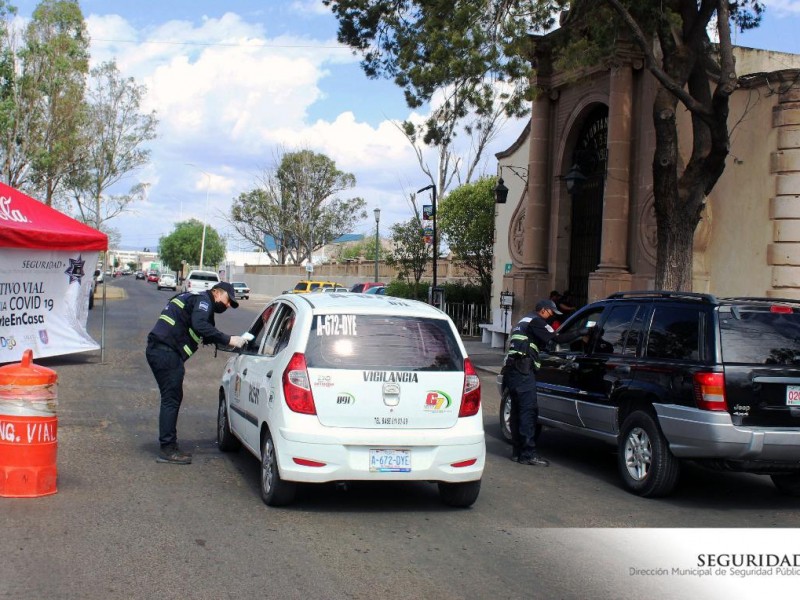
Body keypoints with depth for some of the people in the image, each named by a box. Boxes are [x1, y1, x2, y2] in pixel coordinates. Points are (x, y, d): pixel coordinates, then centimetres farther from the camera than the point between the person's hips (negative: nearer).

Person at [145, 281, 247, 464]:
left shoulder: (195, 299, 27)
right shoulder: (203, 299, -5)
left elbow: (207, 337, 26)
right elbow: (200, 325, -24)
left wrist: (232, 342, 15)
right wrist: (229, 340, -24)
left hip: (158, 350, 11)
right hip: (166, 351, -11)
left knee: (172, 398, 15)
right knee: (171, 399, -8)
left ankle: (169, 448, 20)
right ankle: (167, 450, -6)